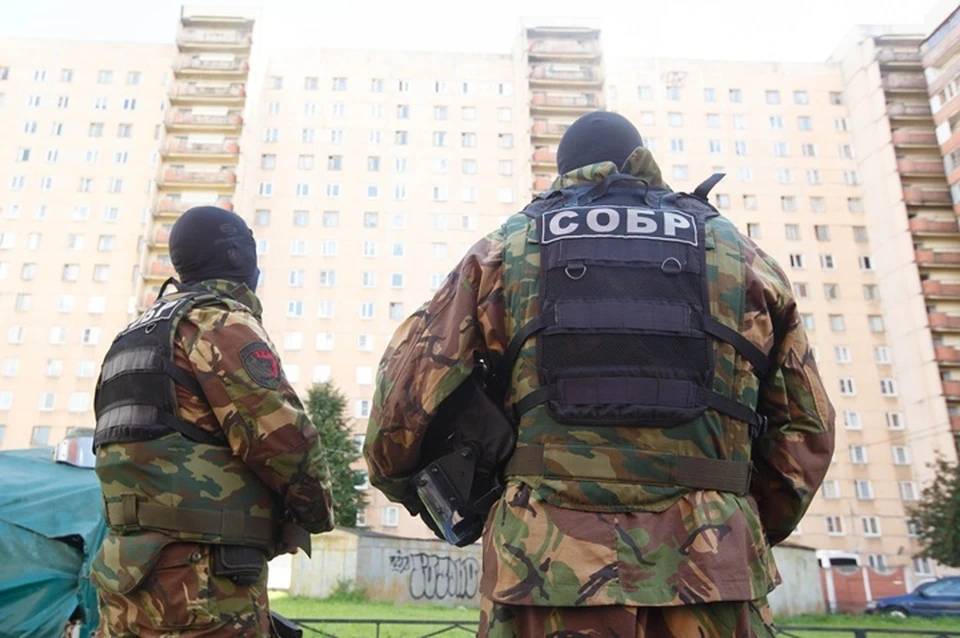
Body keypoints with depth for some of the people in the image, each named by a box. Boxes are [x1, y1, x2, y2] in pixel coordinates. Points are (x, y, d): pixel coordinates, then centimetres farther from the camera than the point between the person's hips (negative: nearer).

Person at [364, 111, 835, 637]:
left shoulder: (504, 250, 10)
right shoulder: (739, 254, 15)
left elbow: (407, 389, 5)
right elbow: (806, 425, 14)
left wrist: (398, 479, 22)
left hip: (548, 567, -1)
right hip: (708, 572, 2)